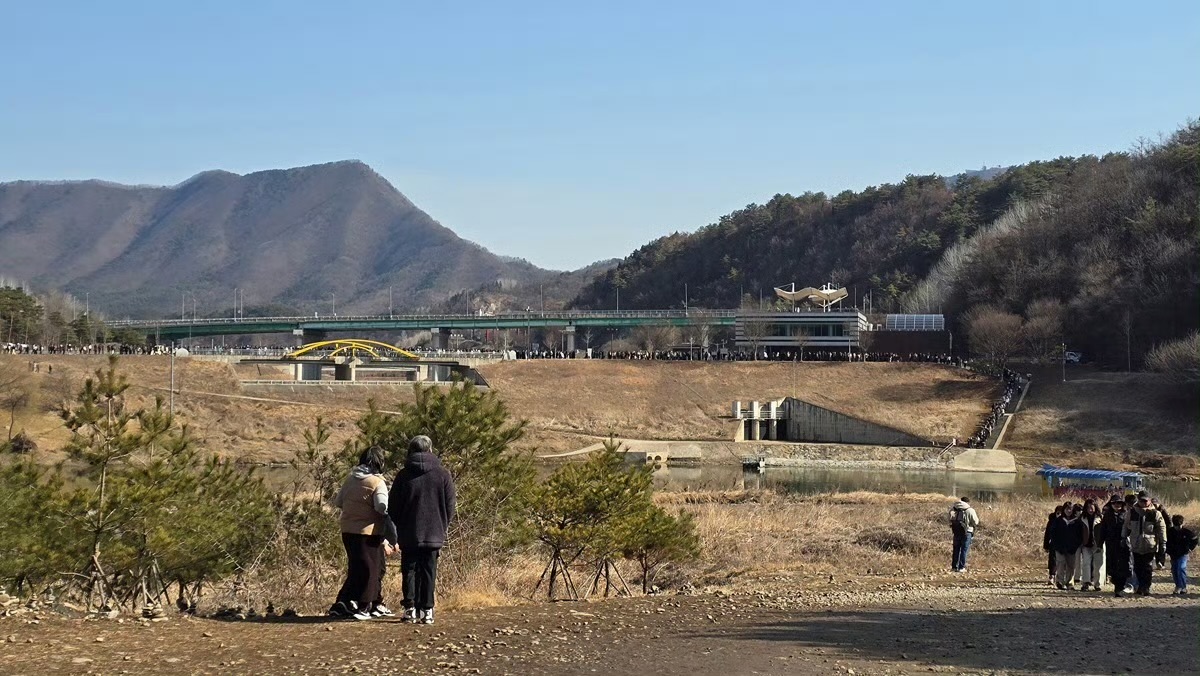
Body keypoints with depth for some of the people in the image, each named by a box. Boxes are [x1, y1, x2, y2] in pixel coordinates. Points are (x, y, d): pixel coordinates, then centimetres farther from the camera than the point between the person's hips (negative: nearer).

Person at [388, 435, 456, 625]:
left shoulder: (403, 475, -2)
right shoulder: (443, 475, 0)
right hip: (434, 534, 1)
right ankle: (426, 610, 2)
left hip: (409, 535, -1)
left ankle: (410, 608, 0)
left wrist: (398, 531, 15)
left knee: (409, 570, 8)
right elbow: (450, 507, 4)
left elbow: (393, 509, 2)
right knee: (428, 572, 6)